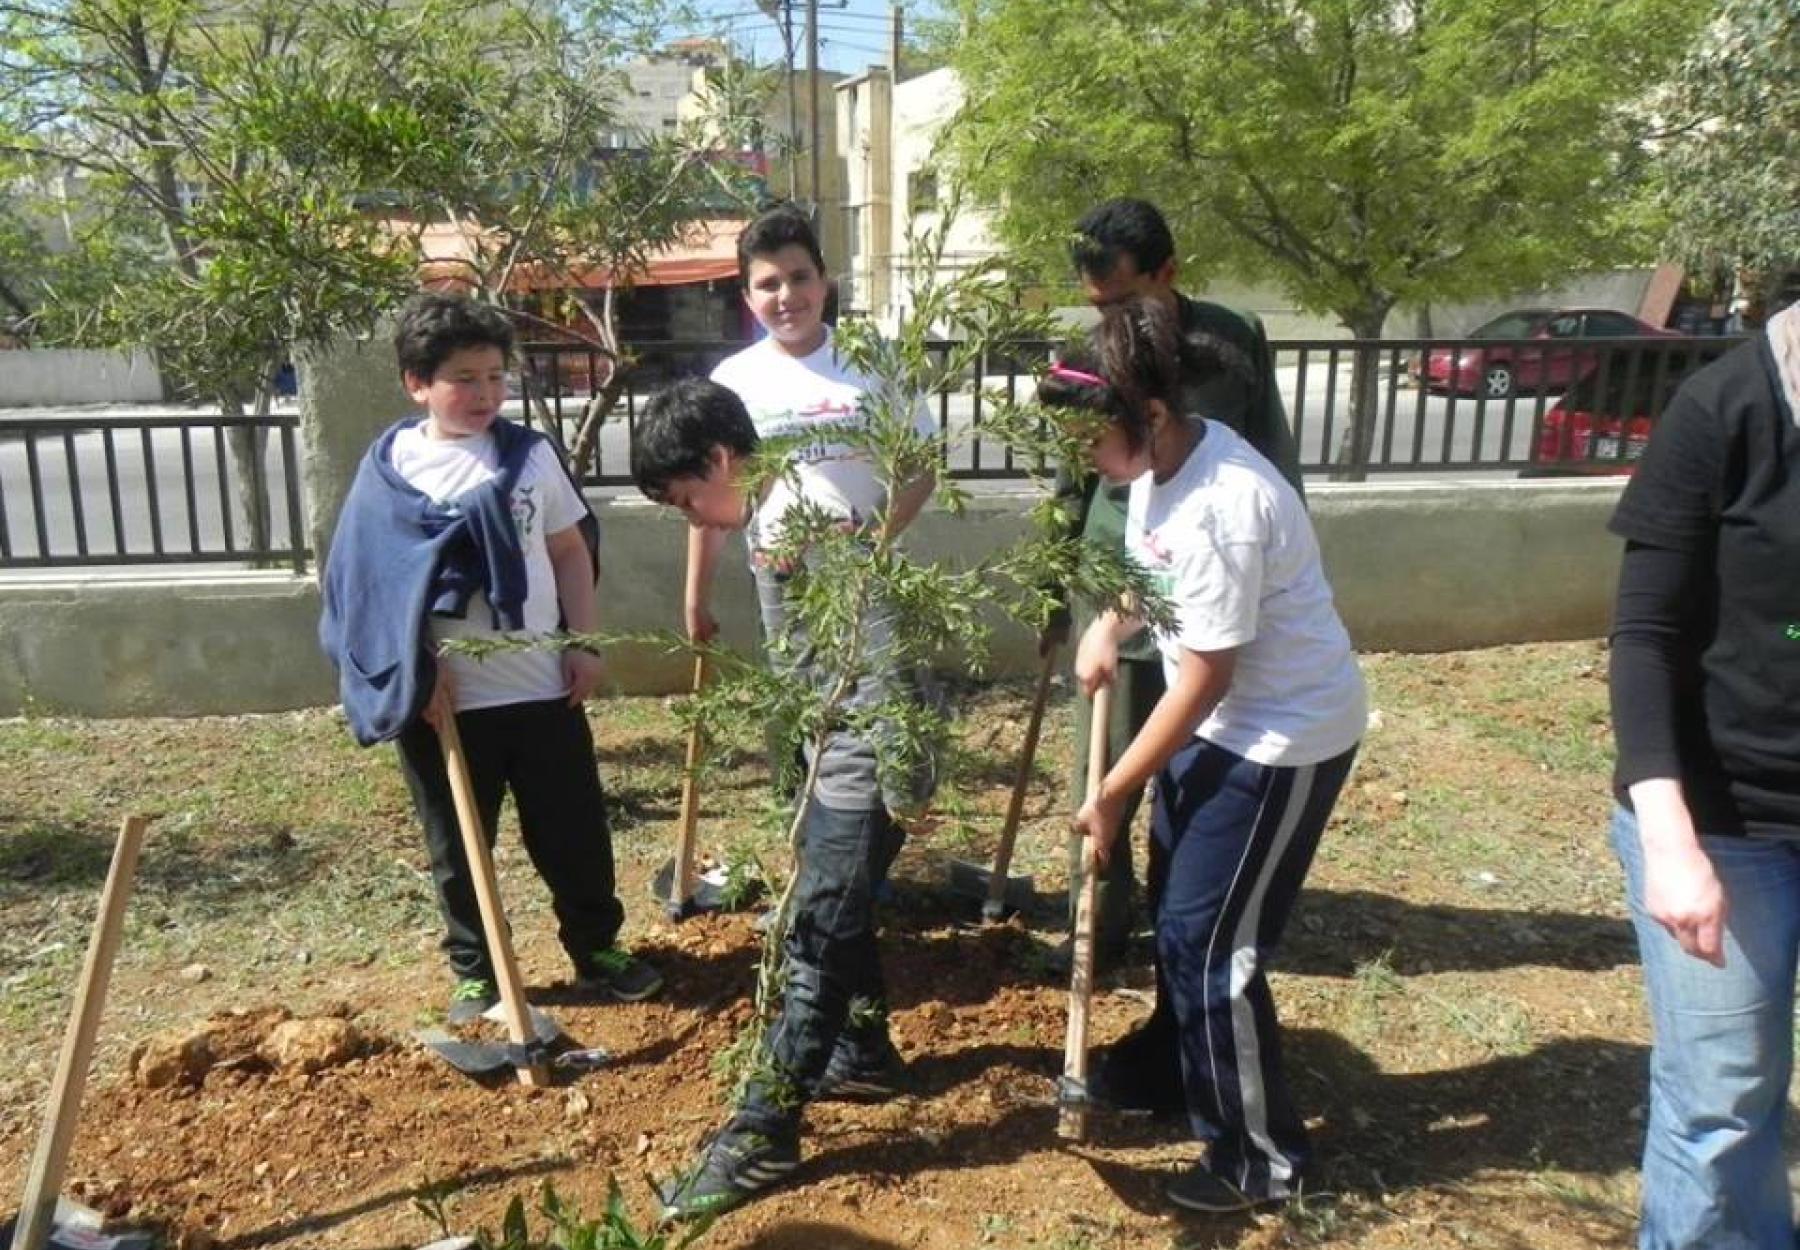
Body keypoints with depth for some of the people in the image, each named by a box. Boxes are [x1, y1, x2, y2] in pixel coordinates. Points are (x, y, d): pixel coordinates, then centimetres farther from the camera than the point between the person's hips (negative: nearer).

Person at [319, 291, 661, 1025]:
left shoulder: (531, 455, 2)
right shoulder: (391, 469, -4)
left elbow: (571, 552, 7)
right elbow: (373, 583, -3)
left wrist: (584, 644, 1)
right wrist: (415, 672, -10)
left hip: (543, 687, 2)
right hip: (446, 701, -1)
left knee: (573, 831, 12)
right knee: (457, 848, 12)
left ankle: (598, 948, 30)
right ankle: (475, 972, 30)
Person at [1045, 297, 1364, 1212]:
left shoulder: (1217, 509, -31)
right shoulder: (1162, 457, -3)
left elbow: (1203, 680, -24)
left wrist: (1110, 795, -15)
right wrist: (1107, 628, -4)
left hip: (1285, 737, -9)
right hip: (1218, 720, 10)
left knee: (1212, 941, -2)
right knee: (1171, 904, 21)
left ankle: (1264, 1158, 18)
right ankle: (1171, 1062, 45)